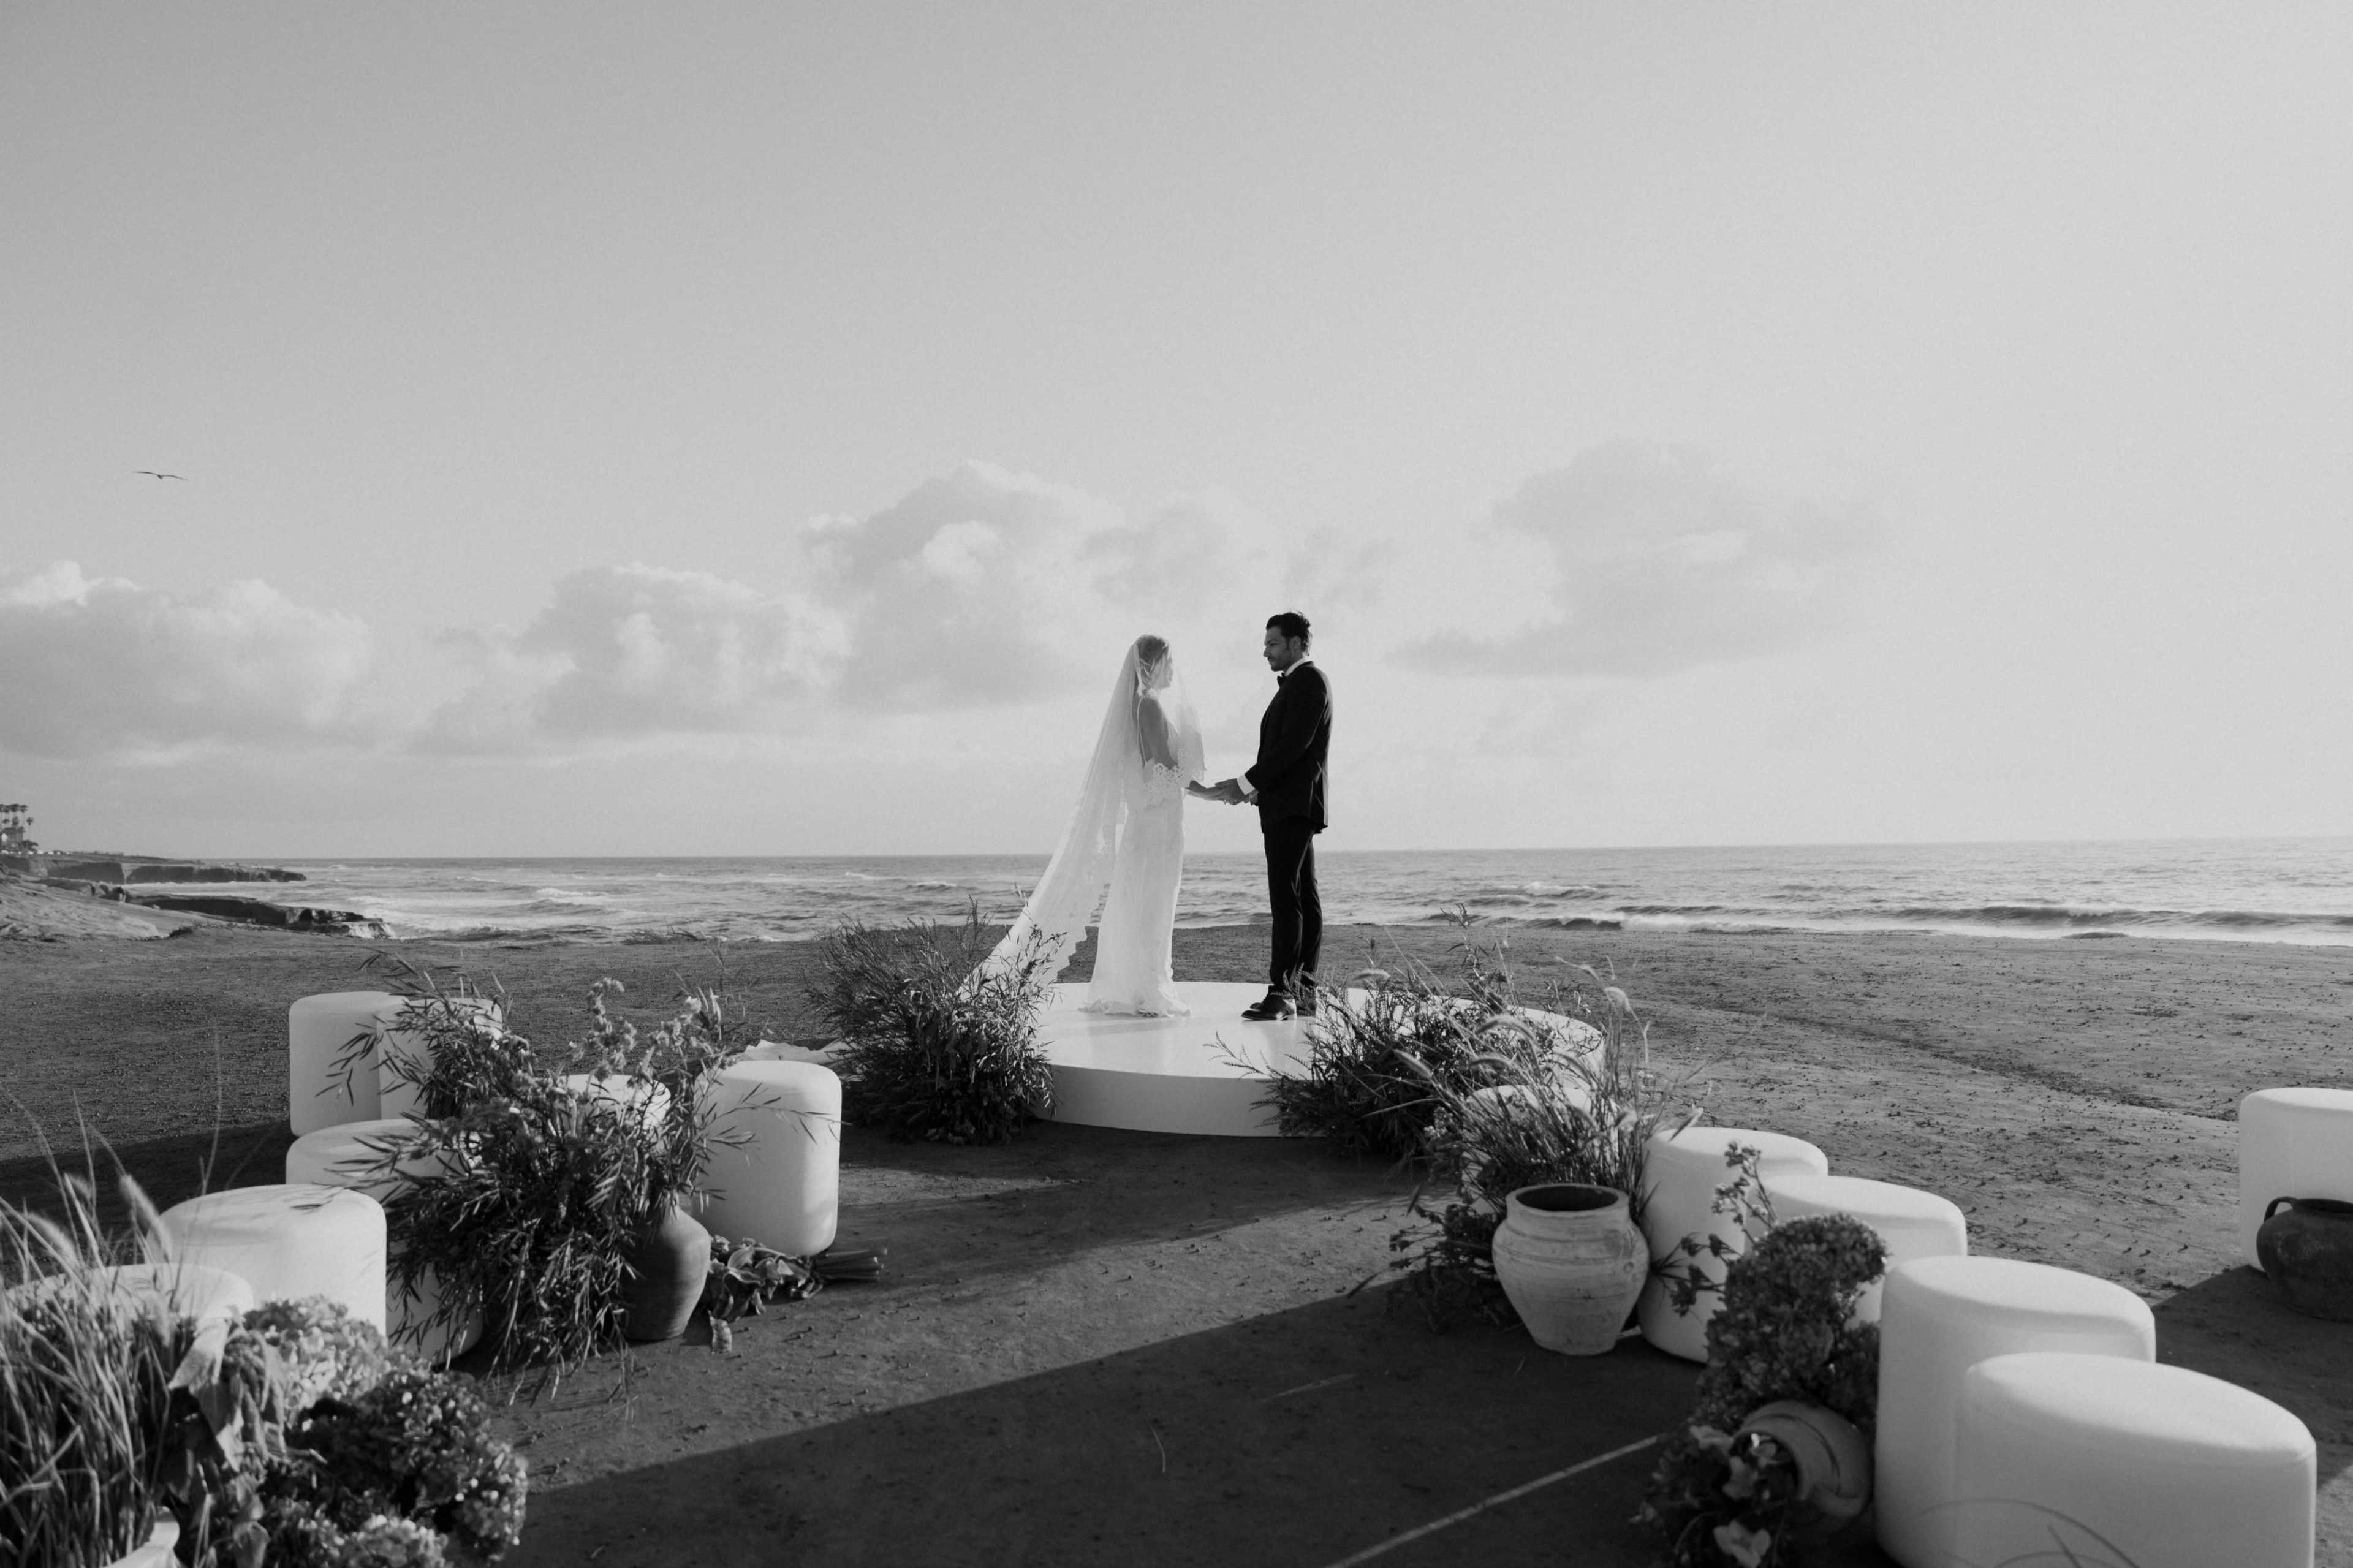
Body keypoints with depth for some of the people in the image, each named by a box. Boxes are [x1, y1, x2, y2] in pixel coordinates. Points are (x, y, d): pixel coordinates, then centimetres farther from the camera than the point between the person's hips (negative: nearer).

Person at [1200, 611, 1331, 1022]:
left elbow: (1293, 745, -18)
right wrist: (1256, 788, 8)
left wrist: (1247, 783, -16)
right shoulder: (1300, 682, 22)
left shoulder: (1308, 680, -9)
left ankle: (1281, 990, -16)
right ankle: (1304, 991, 12)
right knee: (1303, 897, 9)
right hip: (1289, 806, 10)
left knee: (1287, 896, -14)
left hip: (1293, 806, -10)